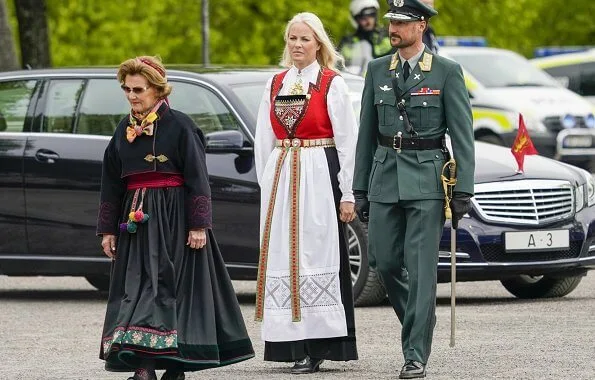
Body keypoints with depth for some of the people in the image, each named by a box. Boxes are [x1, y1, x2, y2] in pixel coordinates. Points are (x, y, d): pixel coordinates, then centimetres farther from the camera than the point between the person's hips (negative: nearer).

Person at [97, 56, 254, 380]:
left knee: (171, 286, -7)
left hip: (174, 216, -5)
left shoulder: (179, 125, -6)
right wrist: (108, 229, 13)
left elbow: (197, 177, -8)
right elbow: (111, 183, 16)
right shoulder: (124, 130, 12)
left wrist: (199, 224, -14)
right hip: (136, 219, 5)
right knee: (135, 287, -3)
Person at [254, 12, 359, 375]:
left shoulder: (332, 84, -1)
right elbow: (263, 140, 16)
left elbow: (347, 141, -4)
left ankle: (318, 345, -5)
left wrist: (347, 194, -8)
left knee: (317, 258, -6)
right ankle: (298, 346, 5)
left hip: (319, 178, -5)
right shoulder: (276, 85, 13)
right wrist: (267, 186, 10)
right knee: (285, 260, 2)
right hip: (280, 180, 5)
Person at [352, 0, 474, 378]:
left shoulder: (447, 72, -2)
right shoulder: (378, 71, 10)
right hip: (385, 177, 5)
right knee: (384, 261, 5)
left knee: (420, 268, -8)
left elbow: (462, 135, -4)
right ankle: (420, 322, 30)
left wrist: (463, 191, -10)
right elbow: (366, 133, 13)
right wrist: (360, 188, 9)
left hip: (427, 180, -5)